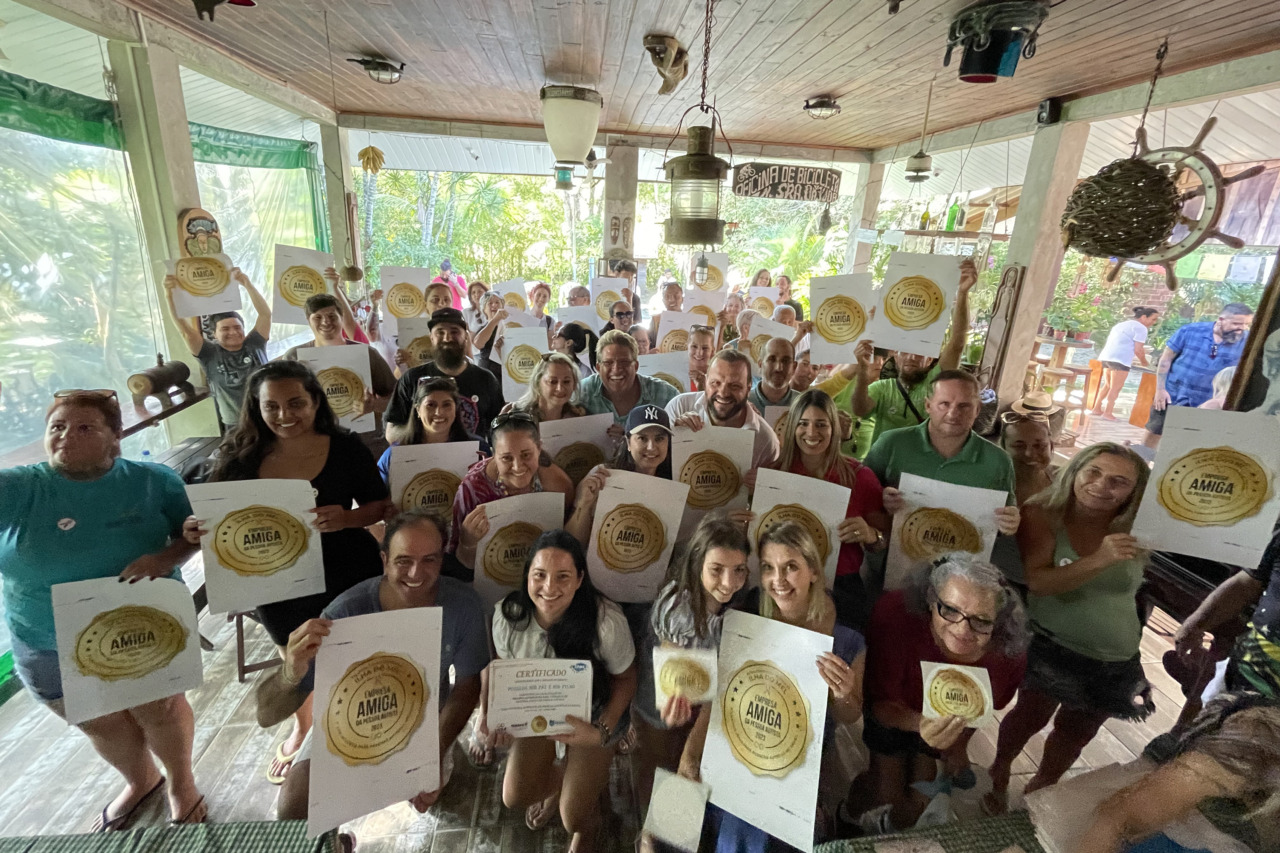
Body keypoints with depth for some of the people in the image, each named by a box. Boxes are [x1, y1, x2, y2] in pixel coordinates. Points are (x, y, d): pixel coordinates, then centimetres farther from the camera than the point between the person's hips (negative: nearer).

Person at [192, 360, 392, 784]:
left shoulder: (346, 447, -14)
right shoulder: (241, 455, -8)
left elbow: (381, 506, -10)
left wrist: (346, 518, -29)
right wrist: (195, 530, -22)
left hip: (346, 577, -2)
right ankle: (302, 727, 59)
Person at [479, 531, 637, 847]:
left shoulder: (606, 622, -36)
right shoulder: (507, 614, -26)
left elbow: (624, 678, -18)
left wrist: (602, 732, -28)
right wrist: (488, 714, -22)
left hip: (593, 714, -3)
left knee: (574, 819, 2)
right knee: (514, 797, 10)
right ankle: (560, 779, 45)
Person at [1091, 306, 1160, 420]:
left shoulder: (1121, 325, 25)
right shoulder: (1140, 327, -2)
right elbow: (1138, 350, -6)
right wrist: (1144, 362, 10)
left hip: (1106, 357, 9)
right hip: (1120, 360, -9)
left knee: (1108, 385, 19)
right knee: (1115, 388, -5)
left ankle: (1097, 408, 21)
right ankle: (1107, 413, -8)